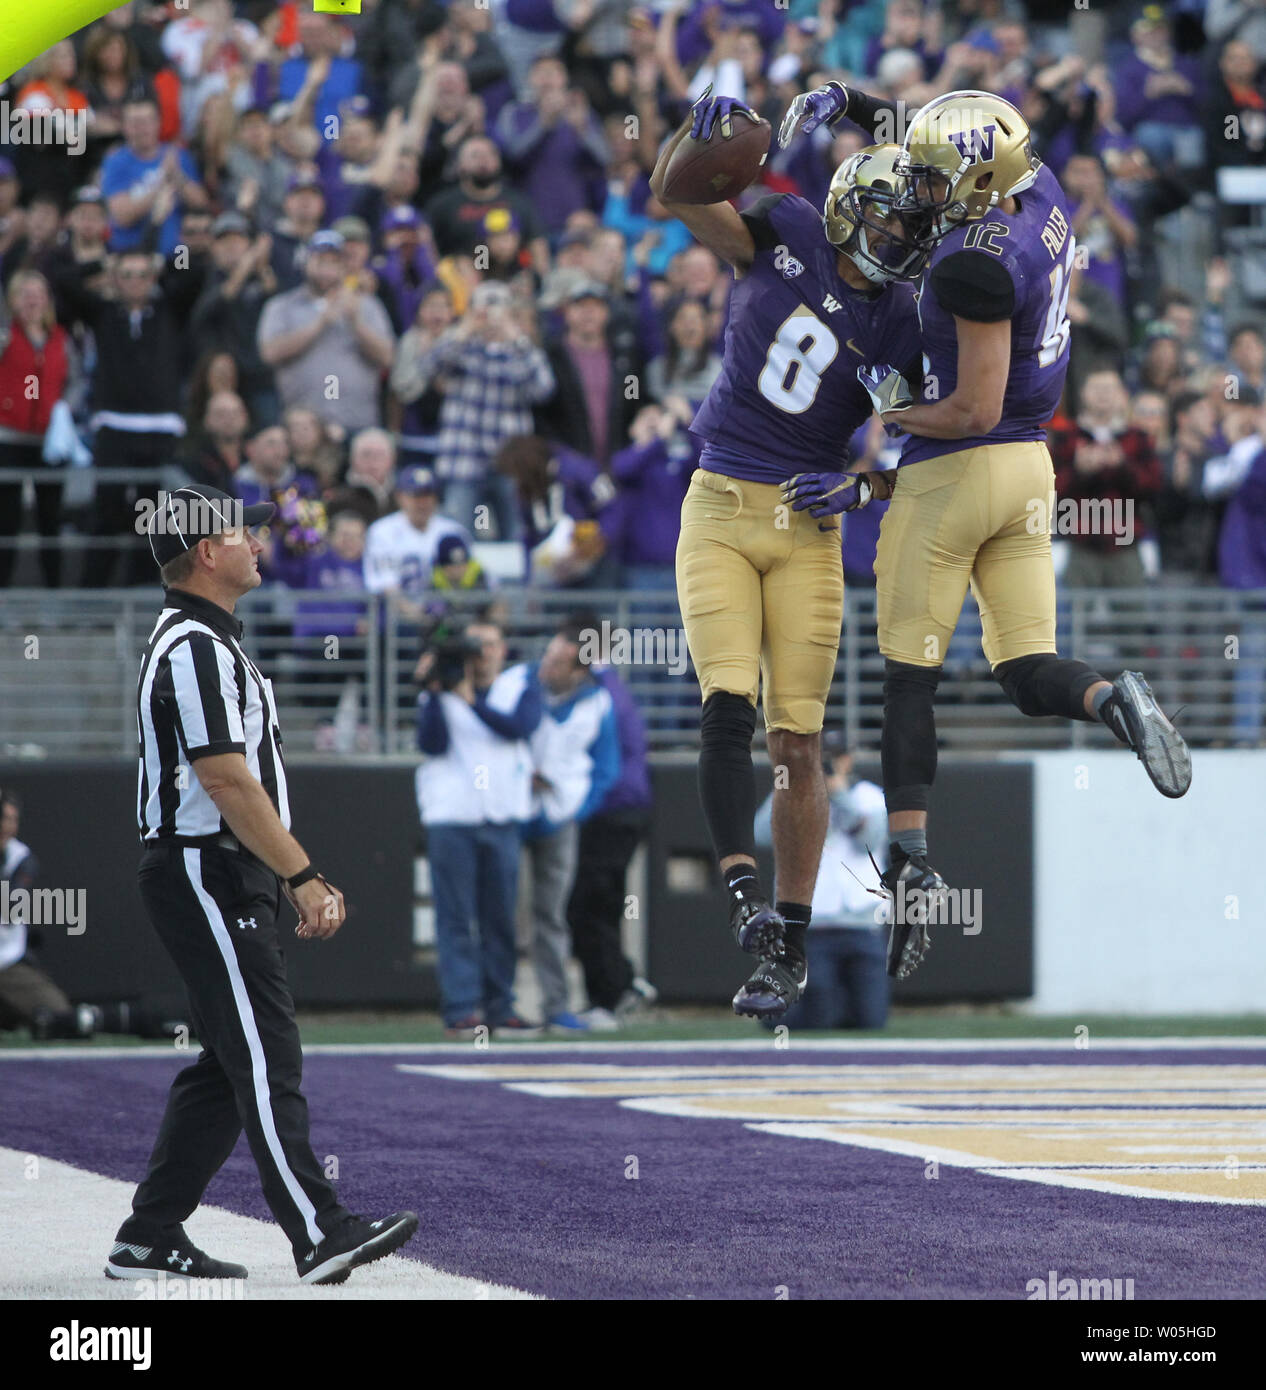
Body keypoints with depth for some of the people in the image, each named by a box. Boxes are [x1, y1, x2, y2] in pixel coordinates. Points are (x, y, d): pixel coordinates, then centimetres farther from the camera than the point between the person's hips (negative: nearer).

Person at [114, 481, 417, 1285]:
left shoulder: (208, 642, 20)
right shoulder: (194, 647, -15)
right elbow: (225, 780, -21)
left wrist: (299, 876, 21)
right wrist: (302, 876, -21)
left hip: (231, 881, 11)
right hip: (203, 875, -11)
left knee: (232, 1062, 11)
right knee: (267, 1059, -12)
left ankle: (150, 1238, 13)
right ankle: (319, 1235, -15)